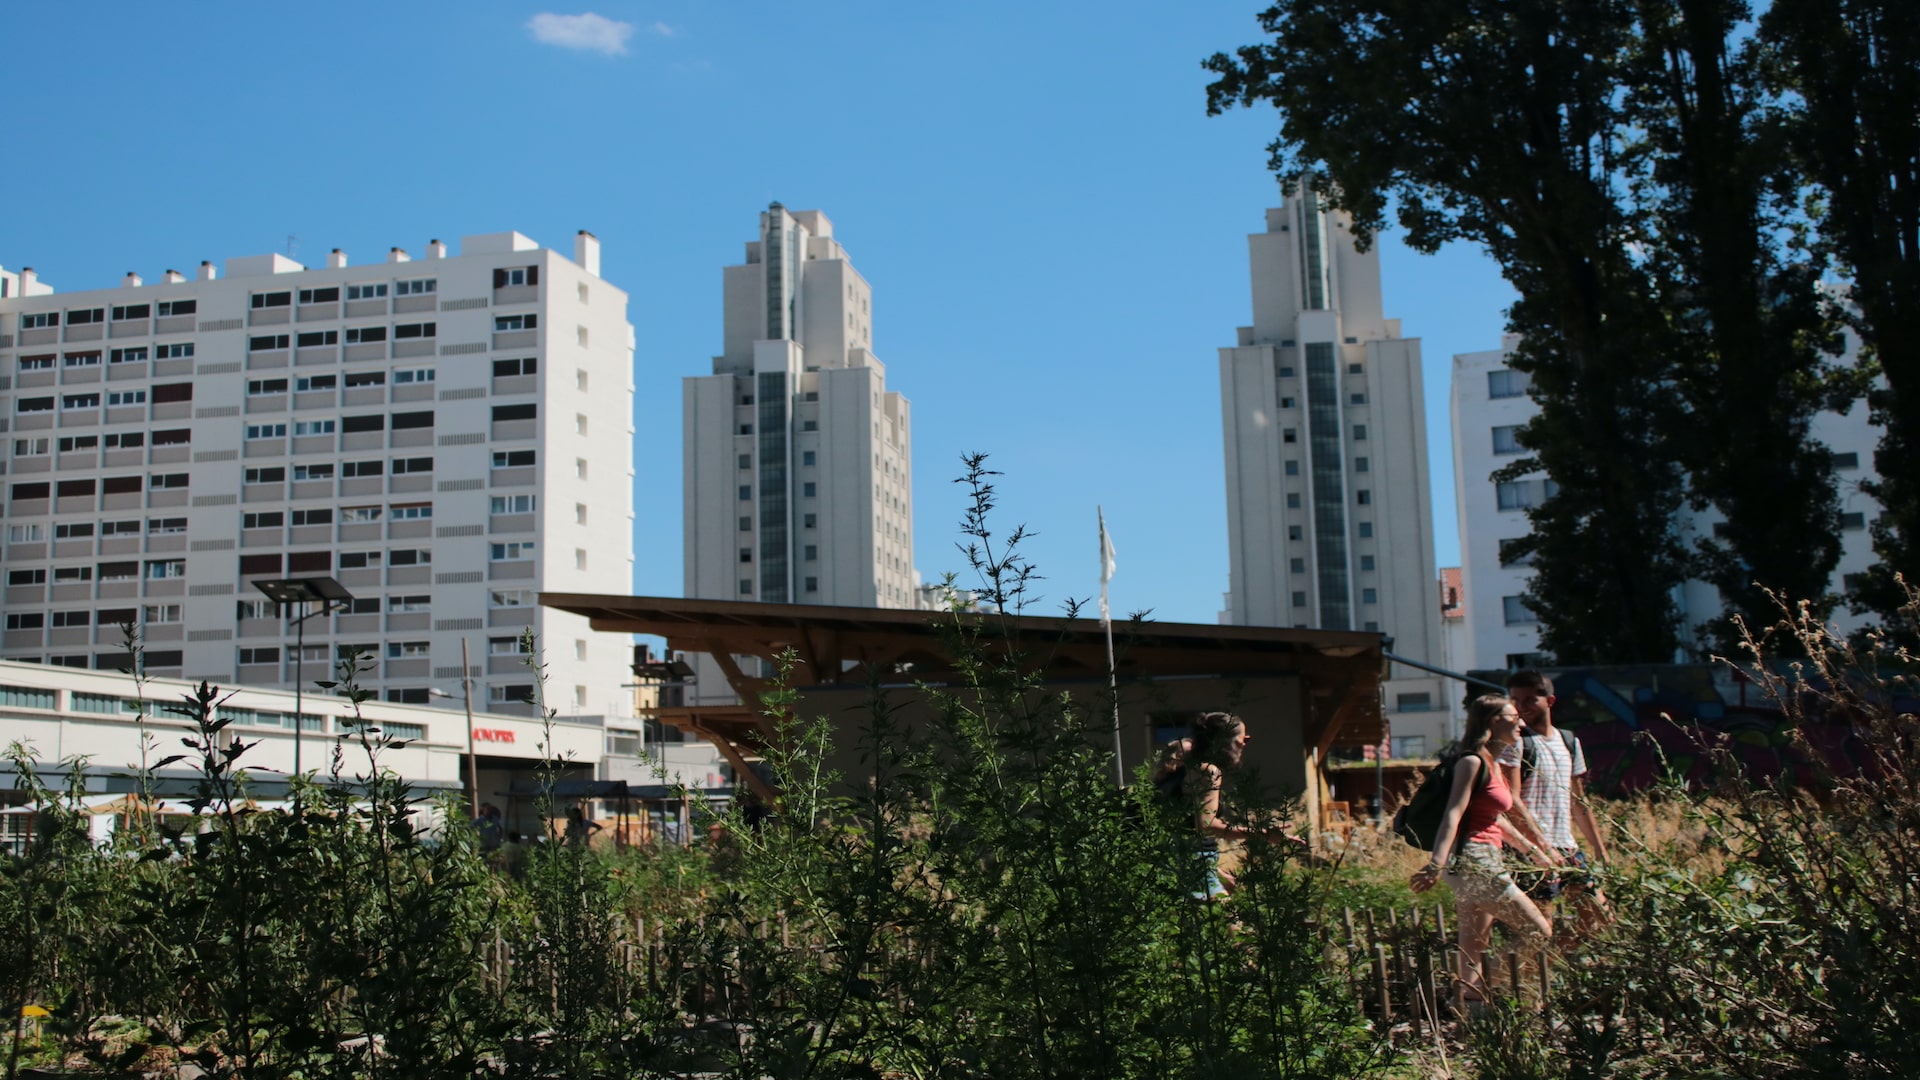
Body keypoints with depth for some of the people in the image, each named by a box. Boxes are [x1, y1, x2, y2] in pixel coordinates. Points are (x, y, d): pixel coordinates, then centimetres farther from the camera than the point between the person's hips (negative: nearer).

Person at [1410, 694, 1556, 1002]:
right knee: (1538, 932, -7)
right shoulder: (1472, 762, -10)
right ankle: (1489, 987, -5)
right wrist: (1437, 863, -31)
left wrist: (1534, 850, 36)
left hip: (1484, 862, 10)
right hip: (1473, 861, -10)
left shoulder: (1493, 766, 19)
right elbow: (1453, 813, -20)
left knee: (1473, 954, 7)